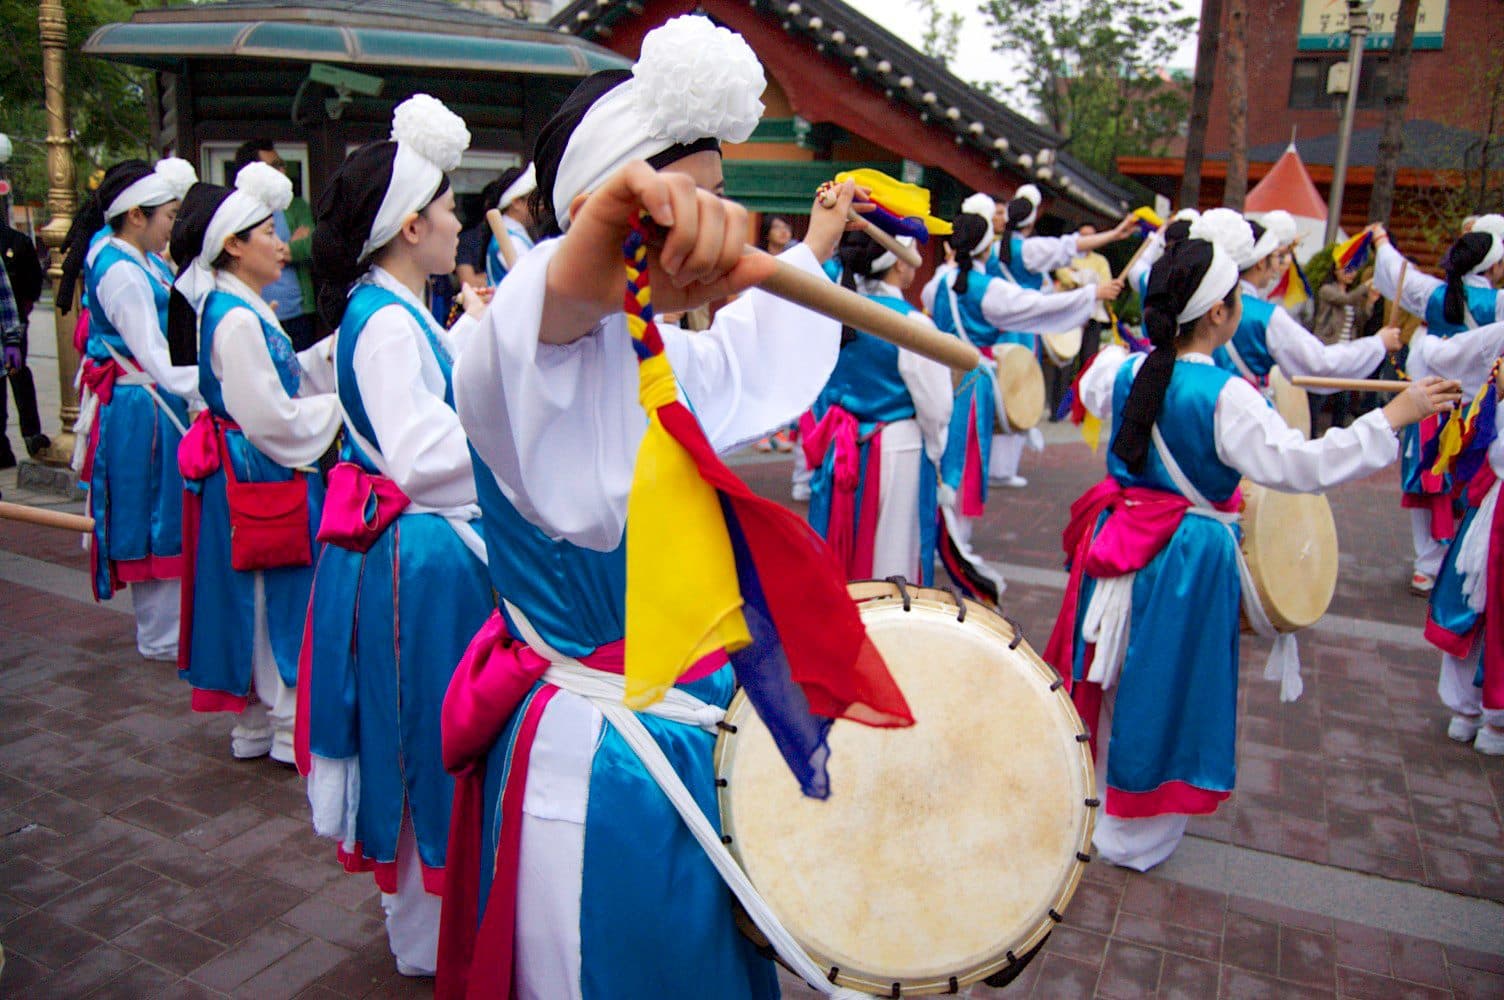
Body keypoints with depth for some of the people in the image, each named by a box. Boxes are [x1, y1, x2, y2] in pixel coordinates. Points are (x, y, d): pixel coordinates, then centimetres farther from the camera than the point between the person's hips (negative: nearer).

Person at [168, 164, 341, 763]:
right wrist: (337, 409, -10)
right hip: (260, 480, -10)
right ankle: (288, 728, 17)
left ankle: (256, 722, 30)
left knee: (260, 601, 17)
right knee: (278, 599, 2)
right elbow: (273, 419, -22)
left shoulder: (244, 310, 11)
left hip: (247, 475, 10)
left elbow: (281, 381, 13)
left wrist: (330, 352, 5)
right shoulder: (235, 319, -20)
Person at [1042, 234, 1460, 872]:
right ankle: (1131, 837, 25)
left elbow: (1091, 390, 21)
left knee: (1108, 678, 23)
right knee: (1162, 693, 9)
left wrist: (1112, 350, 41)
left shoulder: (1127, 371, -2)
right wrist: (1393, 417, -24)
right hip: (1188, 558, -6)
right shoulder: (1225, 396, -22)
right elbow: (1296, 463, -28)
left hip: (1121, 539, 6)